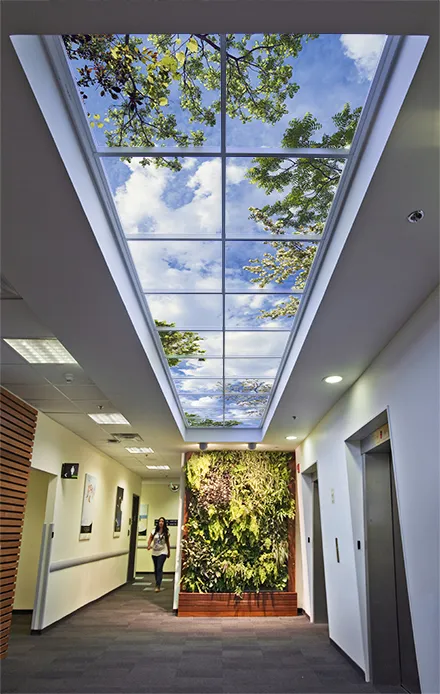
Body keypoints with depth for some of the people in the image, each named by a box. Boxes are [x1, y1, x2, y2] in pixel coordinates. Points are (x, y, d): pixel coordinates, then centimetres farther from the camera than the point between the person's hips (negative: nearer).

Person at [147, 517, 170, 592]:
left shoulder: (166, 532, -1)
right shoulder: (154, 531, 2)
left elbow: (167, 542, 6)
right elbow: (150, 538, 7)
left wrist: (169, 552, 13)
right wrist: (148, 545, -13)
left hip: (162, 553, -3)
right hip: (154, 552, 3)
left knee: (159, 569, -14)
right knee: (156, 569, 12)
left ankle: (158, 586, -15)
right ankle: (158, 584, 27)